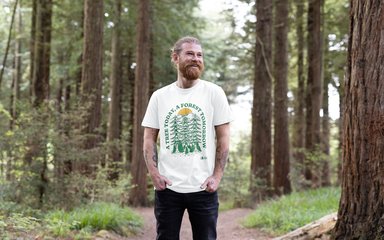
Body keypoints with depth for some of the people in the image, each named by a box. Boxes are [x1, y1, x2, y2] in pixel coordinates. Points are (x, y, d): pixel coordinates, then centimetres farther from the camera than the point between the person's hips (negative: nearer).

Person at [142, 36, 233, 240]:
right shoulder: (159, 96, 6)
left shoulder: (214, 93, 1)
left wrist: (217, 176, -8)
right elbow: (149, 138, 8)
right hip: (167, 187, 1)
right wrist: (154, 174, -6)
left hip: (203, 187, -1)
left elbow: (223, 137, 1)